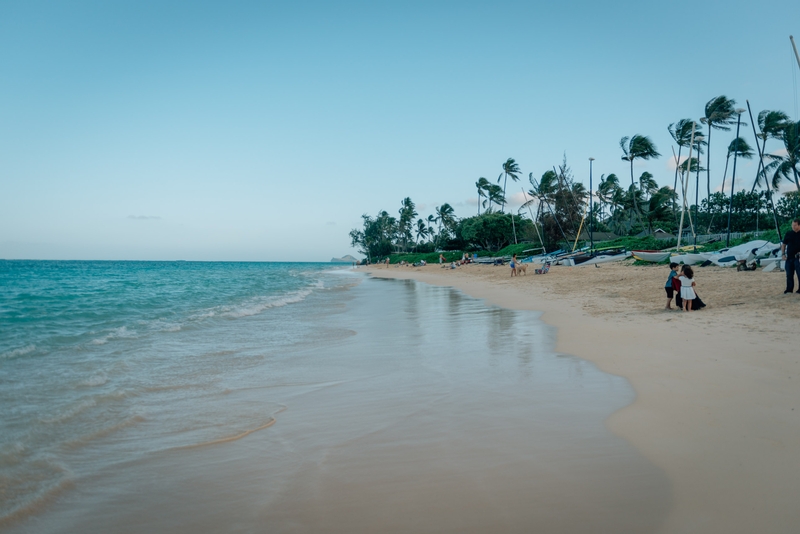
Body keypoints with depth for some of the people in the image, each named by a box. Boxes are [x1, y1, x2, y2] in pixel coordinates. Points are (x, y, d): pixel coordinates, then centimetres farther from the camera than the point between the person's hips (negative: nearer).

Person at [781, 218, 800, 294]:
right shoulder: (788, 234, 8)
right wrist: (783, 254, 5)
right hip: (789, 257, 4)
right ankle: (789, 289, 16)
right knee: (789, 274, 8)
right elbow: (783, 244, 15)